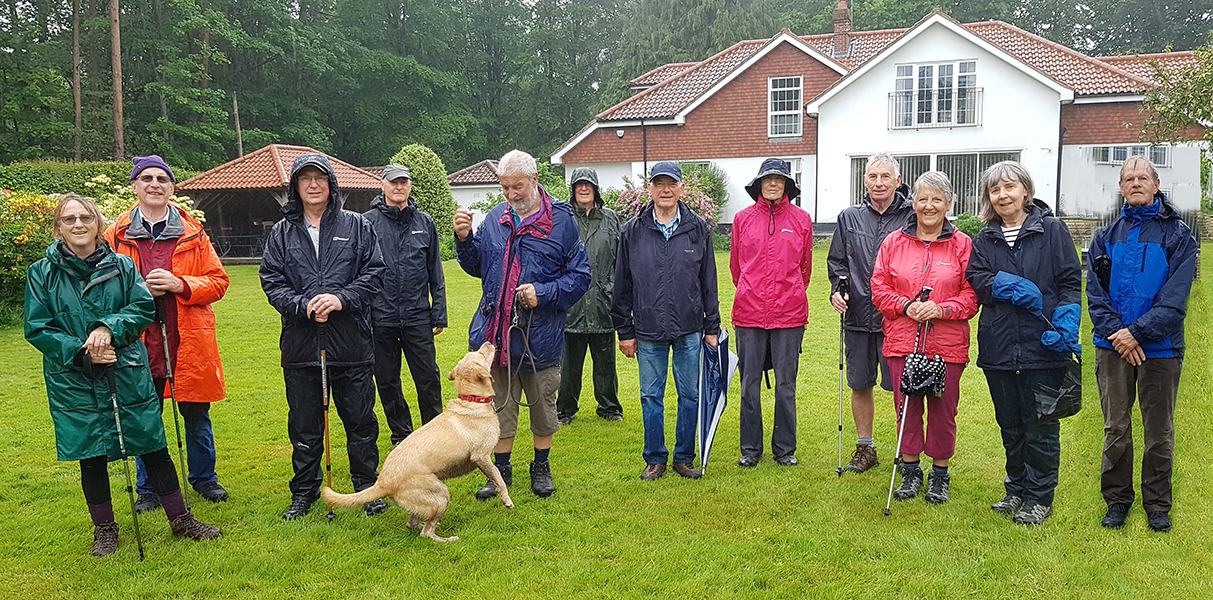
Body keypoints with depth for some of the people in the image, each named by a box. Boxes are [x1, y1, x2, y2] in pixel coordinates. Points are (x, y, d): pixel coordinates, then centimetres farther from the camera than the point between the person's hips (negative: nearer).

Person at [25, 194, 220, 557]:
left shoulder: (121, 265, 3)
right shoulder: (42, 273, 0)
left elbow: (144, 307, -2)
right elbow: (37, 329, -3)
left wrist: (109, 328, -19)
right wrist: (81, 350, -15)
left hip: (128, 373, 1)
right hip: (74, 381, 0)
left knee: (154, 448, 4)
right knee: (91, 456, 8)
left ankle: (180, 519, 18)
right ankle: (104, 529, 27)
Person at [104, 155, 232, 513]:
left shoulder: (193, 233, 6)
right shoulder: (117, 235, 6)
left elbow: (218, 281, 3)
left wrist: (180, 285, -14)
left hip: (189, 339, 0)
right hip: (139, 341, 0)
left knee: (196, 414, 9)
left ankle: (204, 478, 28)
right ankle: (148, 489, 24)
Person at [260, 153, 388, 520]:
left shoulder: (356, 226, 5)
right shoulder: (282, 233, 8)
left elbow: (374, 273, 0)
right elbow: (271, 282, 3)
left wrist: (342, 299, -15)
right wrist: (304, 306, -14)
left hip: (351, 342, -1)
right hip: (300, 344, 1)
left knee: (360, 420, 6)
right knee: (304, 424, 11)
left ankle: (367, 487, 22)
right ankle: (304, 492, 26)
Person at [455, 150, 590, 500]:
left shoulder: (562, 221, -4)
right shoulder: (494, 219, 8)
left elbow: (580, 276, -4)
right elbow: (476, 266, 17)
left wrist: (543, 293, -17)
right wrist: (464, 239, -1)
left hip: (540, 336, -3)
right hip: (496, 332, 3)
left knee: (543, 405, 11)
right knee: (499, 405, 12)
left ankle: (541, 468, 30)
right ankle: (501, 469, 27)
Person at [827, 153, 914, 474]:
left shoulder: (913, 217, -2)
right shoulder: (849, 217, 9)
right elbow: (836, 261, 16)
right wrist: (837, 288, 0)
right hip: (857, 317, 4)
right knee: (860, 384, 12)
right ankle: (865, 448, 27)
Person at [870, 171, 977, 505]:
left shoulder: (962, 245, 2)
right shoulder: (893, 243, 6)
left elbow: (972, 296, 0)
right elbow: (879, 289, 5)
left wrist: (941, 309, -16)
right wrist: (907, 306, -11)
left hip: (947, 346, -1)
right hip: (902, 343, 1)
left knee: (943, 411, 6)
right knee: (906, 409, 8)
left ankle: (939, 475, 24)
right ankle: (910, 472, 24)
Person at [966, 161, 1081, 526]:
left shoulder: (1052, 230, 0)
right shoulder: (985, 239, 11)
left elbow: (1071, 281, -3)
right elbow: (977, 280, -2)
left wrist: (1066, 321, -17)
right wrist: (1018, 288, -17)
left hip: (1042, 347, -4)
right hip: (998, 348, 4)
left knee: (1040, 426, 4)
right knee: (1009, 425, 15)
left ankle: (1039, 498, 17)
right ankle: (1016, 490, 30)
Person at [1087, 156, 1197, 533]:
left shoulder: (1178, 236, 1)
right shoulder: (1105, 237, 10)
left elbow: (1175, 299, -8)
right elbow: (1095, 293, 1)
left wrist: (1137, 332, -18)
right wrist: (1116, 333, -13)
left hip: (1160, 347, -2)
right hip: (1113, 346, 2)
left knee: (1160, 431, 7)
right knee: (1116, 428, 8)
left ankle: (1157, 505, 22)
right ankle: (1117, 499, 21)